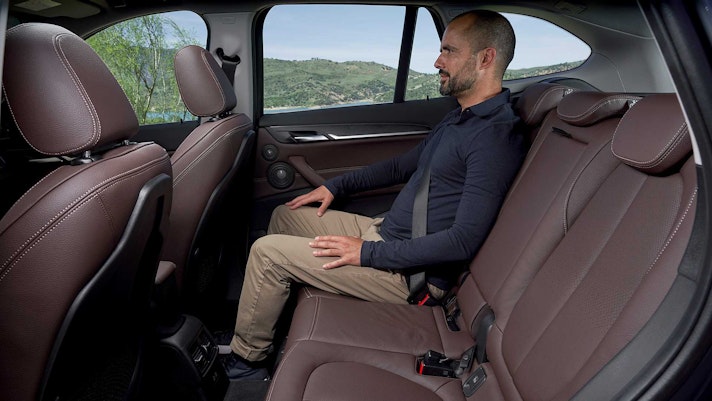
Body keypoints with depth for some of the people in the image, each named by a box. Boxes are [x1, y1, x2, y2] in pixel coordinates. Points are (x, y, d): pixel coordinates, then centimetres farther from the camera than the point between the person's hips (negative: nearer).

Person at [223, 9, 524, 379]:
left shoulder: (496, 137, -21)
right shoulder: (459, 119, 11)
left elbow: (463, 241, -27)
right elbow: (402, 167, 20)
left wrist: (368, 253, -22)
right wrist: (334, 186, 15)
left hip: (412, 272, -10)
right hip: (383, 231, 10)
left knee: (267, 252, -11)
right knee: (285, 216, 15)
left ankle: (244, 363, 12)